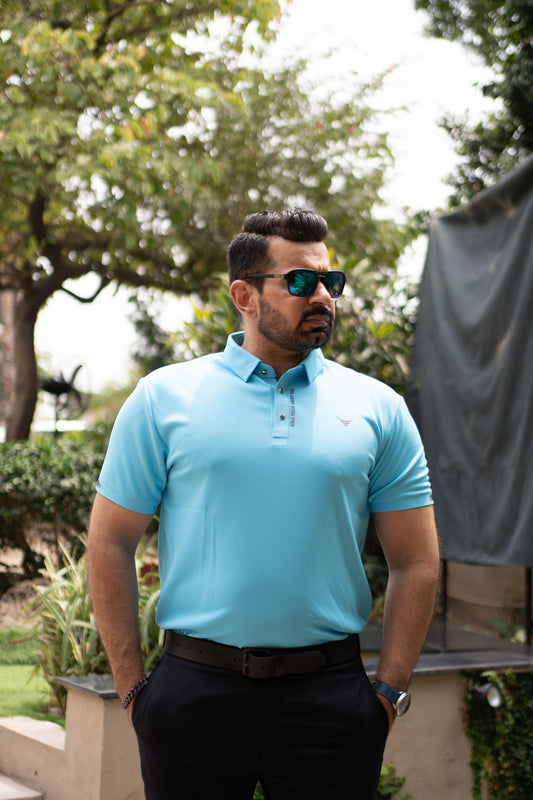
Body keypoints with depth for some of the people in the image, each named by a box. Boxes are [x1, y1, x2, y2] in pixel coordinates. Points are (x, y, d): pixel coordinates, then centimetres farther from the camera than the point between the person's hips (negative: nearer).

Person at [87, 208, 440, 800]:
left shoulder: (378, 408, 4)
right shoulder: (163, 400, 1)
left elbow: (415, 562, 6)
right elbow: (110, 543, 3)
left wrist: (388, 693, 1)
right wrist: (132, 687, -1)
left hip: (330, 698, 1)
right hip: (196, 692, -1)